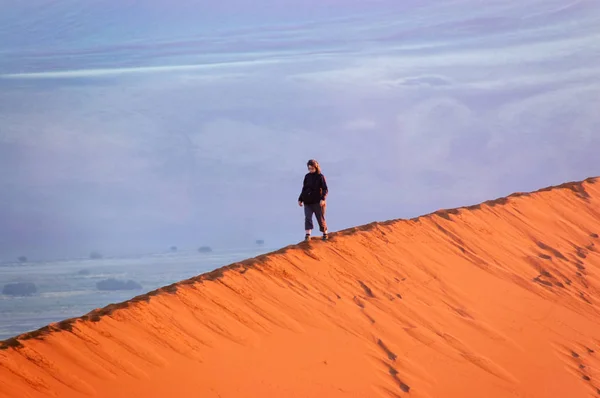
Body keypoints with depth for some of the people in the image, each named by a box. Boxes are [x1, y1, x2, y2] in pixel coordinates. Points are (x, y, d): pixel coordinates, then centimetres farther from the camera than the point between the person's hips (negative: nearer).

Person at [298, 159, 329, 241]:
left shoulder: (320, 177, -6)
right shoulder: (307, 176, 8)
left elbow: (325, 190, -9)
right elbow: (304, 189, 17)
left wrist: (323, 199, -23)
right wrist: (300, 199, 12)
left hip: (317, 202, -4)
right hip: (307, 202, 4)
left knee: (321, 218, 6)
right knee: (307, 217, -11)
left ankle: (325, 233, 25)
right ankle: (307, 235, -17)